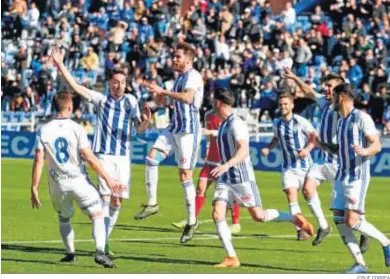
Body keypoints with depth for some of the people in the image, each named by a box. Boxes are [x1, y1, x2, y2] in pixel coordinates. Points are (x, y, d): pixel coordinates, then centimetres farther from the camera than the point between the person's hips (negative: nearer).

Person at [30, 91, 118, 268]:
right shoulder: (76, 128, -9)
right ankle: (100, 252, -16)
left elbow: (39, 160, -5)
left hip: (57, 184, 3)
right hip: (79, 181, -3)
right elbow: (89, 158, -12)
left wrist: (34, 188, 0)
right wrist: (107, 178, -7)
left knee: (63, 219, 25)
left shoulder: (43, 130, -1)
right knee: (97, 215, 2)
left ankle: (70, 253, 26)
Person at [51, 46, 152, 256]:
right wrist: (60, 65, -11)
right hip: (104, 155, -3)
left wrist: (146, 120, -22)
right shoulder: (101, 99, 1)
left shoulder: (131, 101, 6)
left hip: (123, 156, 3)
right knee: (106, 198, -14)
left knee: (117, 202, 5)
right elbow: (76, 87, -4)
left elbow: (140, 129, 1)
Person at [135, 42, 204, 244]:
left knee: (185, 175, -6)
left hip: (189, 130, -8)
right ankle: (152, 203, -3)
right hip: (175, 128, 8)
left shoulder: (193, 76, -12)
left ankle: (191, 221, 3)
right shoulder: (180, 77, 17)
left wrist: (162, 91, -27)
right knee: (152, 157, -10)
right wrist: (161, 98, 9)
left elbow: (187, 98, -31)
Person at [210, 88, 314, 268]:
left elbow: (244, 151, -28)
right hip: (225, 179, 8)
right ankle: (231, 258, -8)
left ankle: (295, 219, 18)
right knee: (217, 214, -9)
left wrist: (226, 165, -42)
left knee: (258, 216, -5)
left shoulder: (236, 124, -15)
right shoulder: (223, 124, 14)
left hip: (242, 178, -8)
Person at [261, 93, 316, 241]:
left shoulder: (300, 121, -10)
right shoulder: (277, 123, 4)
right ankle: (300, 230, -9)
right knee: (291, 195, -13)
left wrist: (307, 149, -21)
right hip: (288, 167, 3)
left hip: (304, 165, -3)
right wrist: (268, 148, 4)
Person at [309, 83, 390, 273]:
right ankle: (360, 264, 3)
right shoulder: (341, 121, 17)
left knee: (351, 220, -15)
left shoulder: (361, 118, -9)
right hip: (341, 177, 9)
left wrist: (364, 151, -34)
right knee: (339, 220, -1)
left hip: (357, 177, -9)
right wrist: (320, 144, 17)